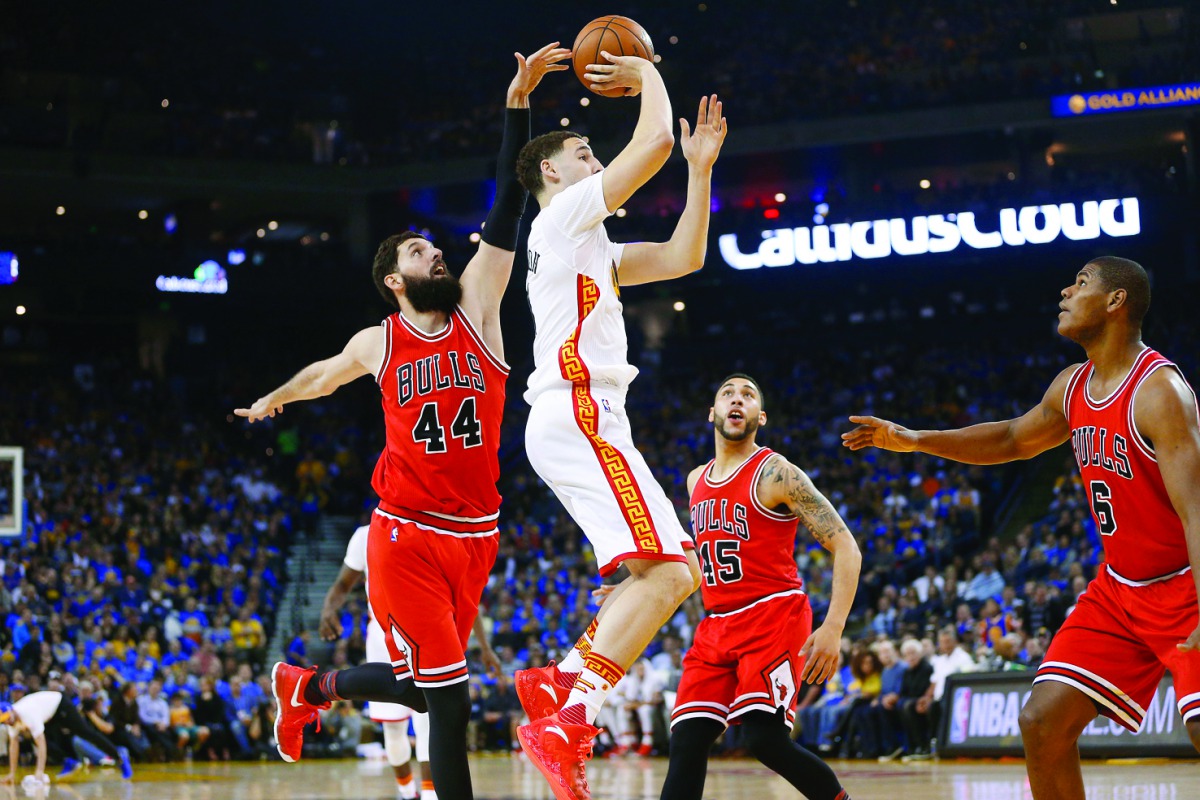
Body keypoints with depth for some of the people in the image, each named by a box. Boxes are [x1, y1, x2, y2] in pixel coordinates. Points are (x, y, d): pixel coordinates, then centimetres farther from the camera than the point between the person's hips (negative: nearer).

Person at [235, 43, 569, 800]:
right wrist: (276, 400, 44)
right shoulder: (377, 343, 1)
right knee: (449, 698, -11)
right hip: (407, 536, -3)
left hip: (473, 536, 4)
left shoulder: (476, 308, 2)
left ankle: (311, 686, 38)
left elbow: (509, 209, -7)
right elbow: (327, 372, 25)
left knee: (423, 684, 14)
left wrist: (519, 105, -14)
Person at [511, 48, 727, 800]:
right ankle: (568, 721, -31)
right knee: (666, 571, -22)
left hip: (584, 420, 10)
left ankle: (561, 681, 5)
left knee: (678, 572, 9)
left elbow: (683, 257, 29)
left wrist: (701, 168, 23)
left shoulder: (592, 250, 29)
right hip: (577, 412, -10)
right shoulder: (566, 214, 1)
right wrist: (648, 75, 10)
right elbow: (655, 141, -7)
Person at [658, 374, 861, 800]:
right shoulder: (696, 481, 15)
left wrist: (833, 629, -22)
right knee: (686, 741, -5)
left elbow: (845, 546, -11)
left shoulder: (776, 473, -7)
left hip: (774, 617, -7)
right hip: (717, 626, 7)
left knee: (765, 737, -21)